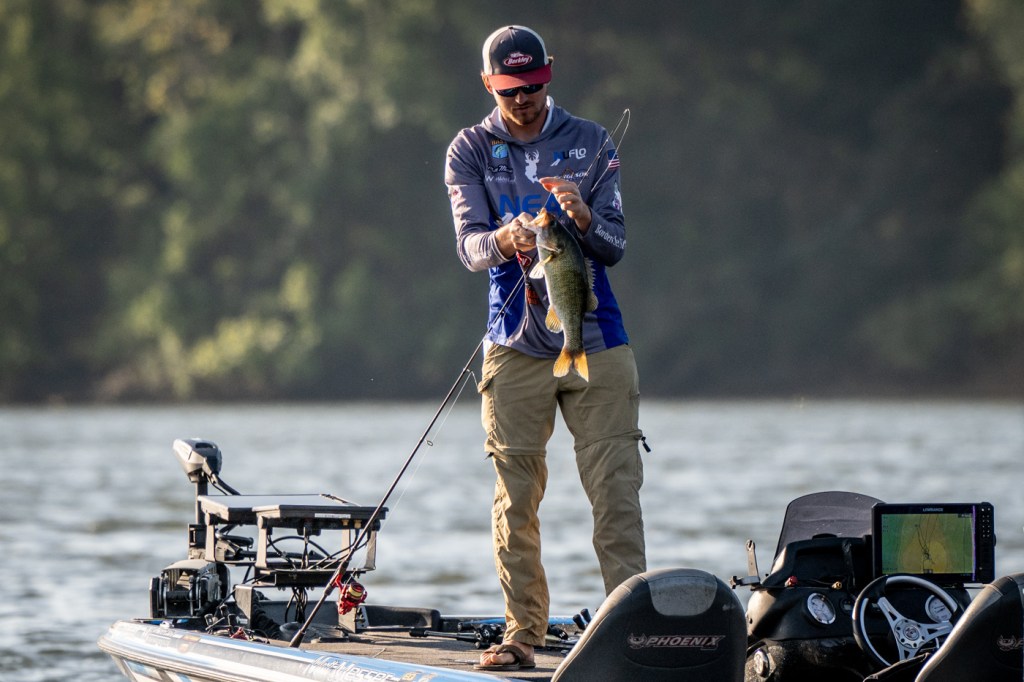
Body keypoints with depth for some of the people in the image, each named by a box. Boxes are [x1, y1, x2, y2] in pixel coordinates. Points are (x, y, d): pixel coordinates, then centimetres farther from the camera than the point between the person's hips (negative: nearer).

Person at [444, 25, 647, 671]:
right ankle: (523, 631, 7)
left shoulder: (590, 143, 6)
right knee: (516, 495, 0)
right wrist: (503, 241, -31)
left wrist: (584, 219, -22)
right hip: (516, 343, 0)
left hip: (597, 339, 0)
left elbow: (615, 247, 0)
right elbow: (469, 245, -8)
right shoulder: (470, 151, 5)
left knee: (616, 489, -7)